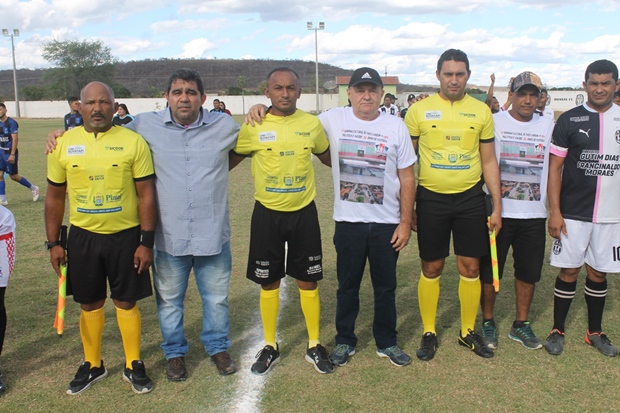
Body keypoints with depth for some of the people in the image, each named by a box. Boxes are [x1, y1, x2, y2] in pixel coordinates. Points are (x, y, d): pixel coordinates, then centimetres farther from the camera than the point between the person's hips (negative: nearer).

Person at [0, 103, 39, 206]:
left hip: (9, 152, -7)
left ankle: (33, 188, 23)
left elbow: (14, 139, -17)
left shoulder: (11, 122, -13)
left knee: (13, 176, 3)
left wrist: (12, 154, -21)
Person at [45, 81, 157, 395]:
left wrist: (146, 242, -8)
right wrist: (53, 243, 5)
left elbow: (146, 194, -5)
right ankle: (92, 366, 33)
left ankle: (134, 365, 26)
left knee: (126, 302, 8)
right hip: (83, 237, 2)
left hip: (125, 236, -2)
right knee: (90, 303, 14)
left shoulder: (133, 142, -7)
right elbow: (55, 197, 7)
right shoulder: (63, 144, 0)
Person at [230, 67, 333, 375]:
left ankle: (315, 346, 25)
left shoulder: (312, 124, -1)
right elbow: (228, 162, 2)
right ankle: (270, 347, 27)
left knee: (308, 282, 8)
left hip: (304, 213, 1)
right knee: (269, 283, 9)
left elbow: (328, 158, 16)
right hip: (267, 214, -1)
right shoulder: (254, 128, -7)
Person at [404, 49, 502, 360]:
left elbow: (489, 162, 8)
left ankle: (468, 332, 25)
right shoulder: (419, 110, -2)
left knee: (470, 267, 7)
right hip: (431, 198, -1)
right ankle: (429, 333, 22)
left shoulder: (481, 111, 3)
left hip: (470, 198, 2)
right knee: (431, 268, 7)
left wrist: (497, 207, 3)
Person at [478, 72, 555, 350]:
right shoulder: (494, 122, -3)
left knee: (529, 271, 10)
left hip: (534, 213, 3)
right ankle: (488, 322, 23)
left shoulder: (548, 126, 8)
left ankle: (521, 324, 27)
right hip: (497, 211, -3)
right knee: (490, 270, 5)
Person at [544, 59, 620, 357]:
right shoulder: (569, 120, -2)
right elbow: (555, 168, -3)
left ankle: (595, 332, 27)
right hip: (573, 213, -2)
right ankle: (558, 330, 19)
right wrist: (554, 211, -8)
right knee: (569, 271, 4)